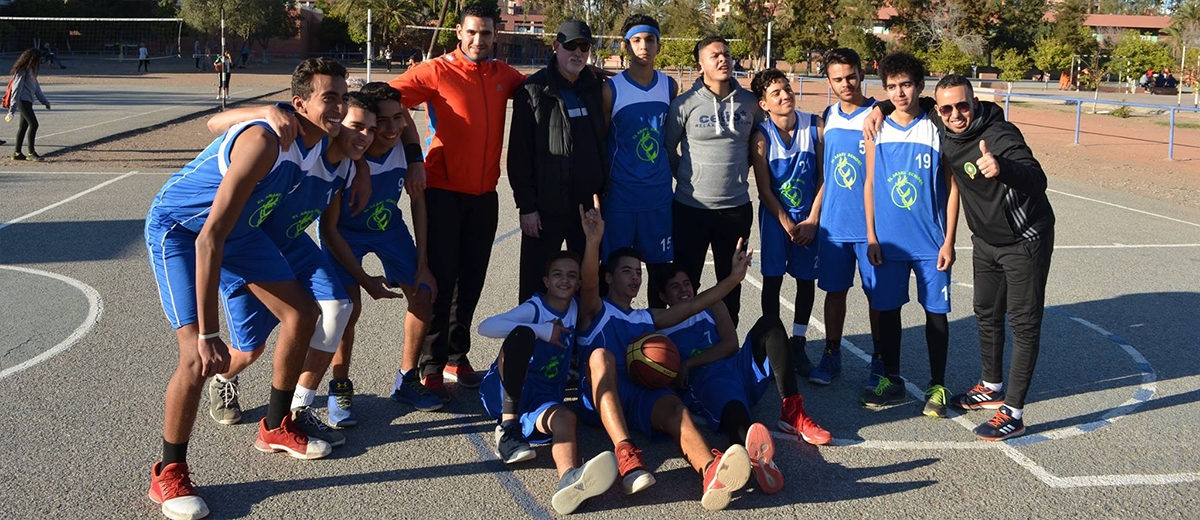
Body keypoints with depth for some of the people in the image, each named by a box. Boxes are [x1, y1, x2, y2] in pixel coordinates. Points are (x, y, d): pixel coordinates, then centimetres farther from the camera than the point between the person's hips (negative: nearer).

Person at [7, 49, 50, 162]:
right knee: (33, 124, -13)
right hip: (23, 100, -9)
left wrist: (44, 101, 27)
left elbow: (36, 87, 24)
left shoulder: (31, 70, 15)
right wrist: (13, 108, -21)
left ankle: (17, 153, 16)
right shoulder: (22, 71, -13)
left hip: (28, 101, 9)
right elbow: (17, 89, -17)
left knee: (24, 126, 10)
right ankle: (31, 153, -9)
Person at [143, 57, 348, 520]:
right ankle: (168, 474, 0)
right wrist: (208, 334, -42)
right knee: (199, 356, -21)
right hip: (178, 229, -8)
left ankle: (276, 428, 27)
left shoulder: (321, 139, -11)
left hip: (240, 227, 9)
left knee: (302, 314, 8)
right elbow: (209, 240, -40)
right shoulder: (264, 142, -37)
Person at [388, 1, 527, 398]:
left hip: (484, 195, 5)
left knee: (471, 280, 11)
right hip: (443, 192, -5)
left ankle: (457, 355, 26)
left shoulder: (503, 75, 7)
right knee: (440, 279, -1)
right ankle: (432, 365, 9)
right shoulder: (437, 72, -8)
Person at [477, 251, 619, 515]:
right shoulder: (534, 309, -4)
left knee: (565, 418, -33)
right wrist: (541, 331, -23)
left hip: (543, 398, 4)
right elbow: (485, 327, -21)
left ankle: (570, 479, -67)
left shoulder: (575, 309, 13)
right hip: (504, 392, -4)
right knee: (523, 334, -31)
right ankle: (508, 427, -30)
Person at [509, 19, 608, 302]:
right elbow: (519, 153, -7)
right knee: (536, 285, 3)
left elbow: (605, 143, 13)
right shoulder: (534, 91, -5)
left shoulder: (596, 88, 9)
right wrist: (526, 205, -11)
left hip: (589, 204, 4)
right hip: (547, 207, -4)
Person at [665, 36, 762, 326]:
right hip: (690, 208, -3)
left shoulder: (750, 102, 2)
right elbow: (667, 148, 1)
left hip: (737, 208, 3)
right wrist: (687, 178, 5)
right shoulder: (685, 104, -7)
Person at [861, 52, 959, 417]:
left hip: (931, 242, -2)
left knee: (936, 312, 5)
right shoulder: (878, 131, 3)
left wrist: (949, 240, -6)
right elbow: (870, 185, 7)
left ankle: (937, 387, 17)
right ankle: (891, 382, 23)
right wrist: (871, 237, 2)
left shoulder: (937, 130, -4)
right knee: (887, 310, 9)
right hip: (889, 241, 2)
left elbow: (952, 187, -2)